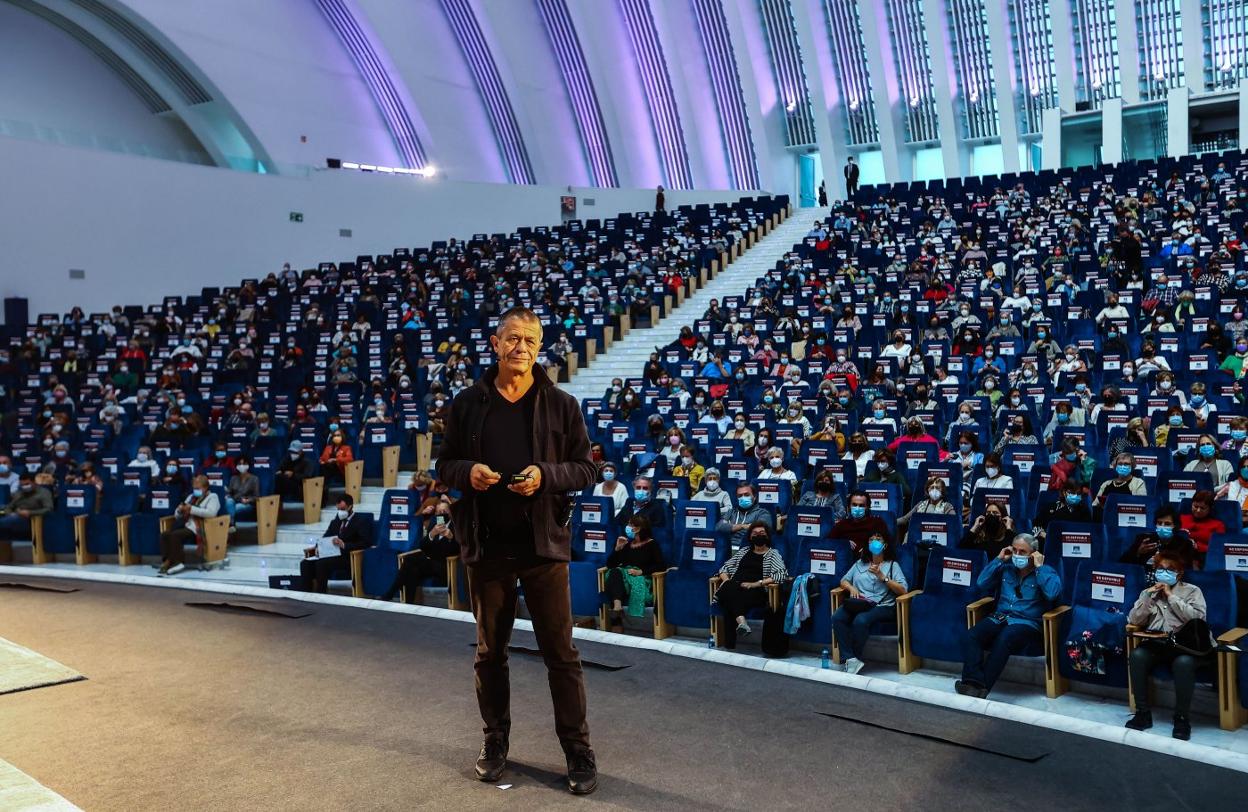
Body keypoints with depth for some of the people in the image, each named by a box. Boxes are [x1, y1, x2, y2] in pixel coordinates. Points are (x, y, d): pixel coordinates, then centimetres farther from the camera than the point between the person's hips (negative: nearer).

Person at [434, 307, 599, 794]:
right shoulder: (468, 403, 2)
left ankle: (578, 752, 15)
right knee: (490, 651, 14)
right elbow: (445, 465, 8)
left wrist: (546, 475, -19)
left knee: (560, 653, 4)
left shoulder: (561, 405, -1)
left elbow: (586, 469, 0)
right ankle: (495, 741, 30)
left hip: (543, 544, -2)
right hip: (487, 546, 2)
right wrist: (467, 472, -14)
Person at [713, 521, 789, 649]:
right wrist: (726, 581, 2)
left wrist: (757, 583, -14)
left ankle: (730, 643, -43)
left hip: (755, 592, -3)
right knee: (729, 589, -37)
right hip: (733, 588, 3)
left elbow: (782, 575, -5)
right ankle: (740, 619, -54)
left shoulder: (773, 554, 13)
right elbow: (724, 568, 27)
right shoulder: (743, 550, 27)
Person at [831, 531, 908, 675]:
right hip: (858, 603, 4)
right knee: (837, 617, -28)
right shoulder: (860, 563, 24)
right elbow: (843, 581, 25)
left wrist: (882, 576, -8)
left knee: (860, 620, -36)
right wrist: (851, 588, 2)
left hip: (882, 606, -4)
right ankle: (850, 658, -28)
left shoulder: (892, 565, 12)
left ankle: (857, 658, -20)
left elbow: (903, 590, 0)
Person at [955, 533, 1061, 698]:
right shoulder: (1006, 568, 21)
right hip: (999, 617, 4)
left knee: (1002, 641, -38)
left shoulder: (1046, 572, 8)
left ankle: (983, 687, -39)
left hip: (1027, 622, -4)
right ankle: (973, 681, -42)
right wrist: (998, 559, 9)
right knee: (969, 636, -28)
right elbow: (982, 584, 11)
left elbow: (1052, 593, -13)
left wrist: (1039, 566, -6)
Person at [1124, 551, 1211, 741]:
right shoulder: (1149, 592, 20)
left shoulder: (1192, 591, 11)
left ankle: (1182, 718, -23)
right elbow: (1134, 620, 9)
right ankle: (1143, 713, -21)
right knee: (1137, 656, -31)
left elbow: (1198, 618, -6)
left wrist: (1171, 597, -7)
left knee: (1183, 663, -37)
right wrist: (1148, 596, -2)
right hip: (1154, 643, 3)